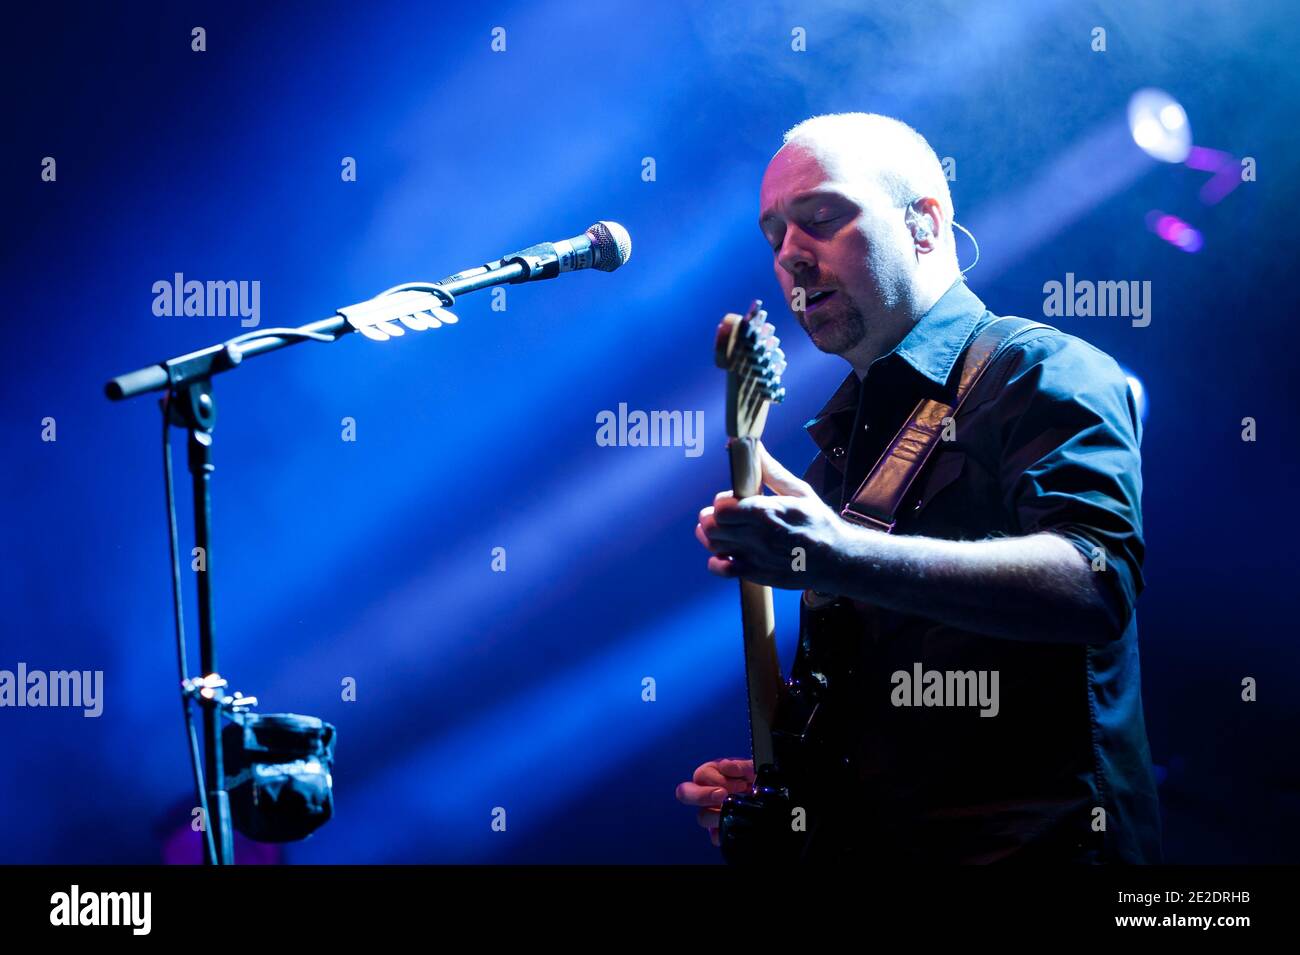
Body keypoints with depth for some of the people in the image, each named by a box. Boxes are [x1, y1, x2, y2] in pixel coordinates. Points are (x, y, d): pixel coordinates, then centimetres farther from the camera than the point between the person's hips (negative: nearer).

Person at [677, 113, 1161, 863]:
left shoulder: (1042, 373, -3)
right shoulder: (842, 441, 21)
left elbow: (1097, 581, -21)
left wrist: (845, 557, -31)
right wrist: (768, 775, 8)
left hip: (1031, 843, -6)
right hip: (855, 842, 6)